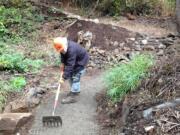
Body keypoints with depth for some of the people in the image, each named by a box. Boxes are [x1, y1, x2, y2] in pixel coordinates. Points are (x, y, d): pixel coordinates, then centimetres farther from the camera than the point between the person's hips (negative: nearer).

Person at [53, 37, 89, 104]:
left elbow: (70, 65, -39)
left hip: (81, 60, -9)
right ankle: (76, 90, 29)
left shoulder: (71, 50, -41)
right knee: (70, 75, 12)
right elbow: (63, 54, 7)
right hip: (74, 60, 9)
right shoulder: (63, 47, -16)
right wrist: (62, 63, -7)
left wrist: (64, 78, -37)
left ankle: (73, 96, -4)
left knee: (75, 77, -10)